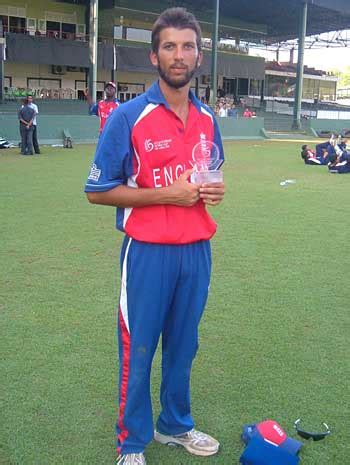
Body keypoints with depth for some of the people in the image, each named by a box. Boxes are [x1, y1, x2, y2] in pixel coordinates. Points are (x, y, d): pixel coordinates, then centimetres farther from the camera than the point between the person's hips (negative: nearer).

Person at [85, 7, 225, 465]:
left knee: (183, 345, 18)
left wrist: (213, 189, -4)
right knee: (138, 351, 8)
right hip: (149, 252, -5)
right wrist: (167, 193, -18)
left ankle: (175, 425, 39)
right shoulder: (128, 117, -11)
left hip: (196, 250, 5)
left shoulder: (208, 119, 6)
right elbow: (98, 191, -10)